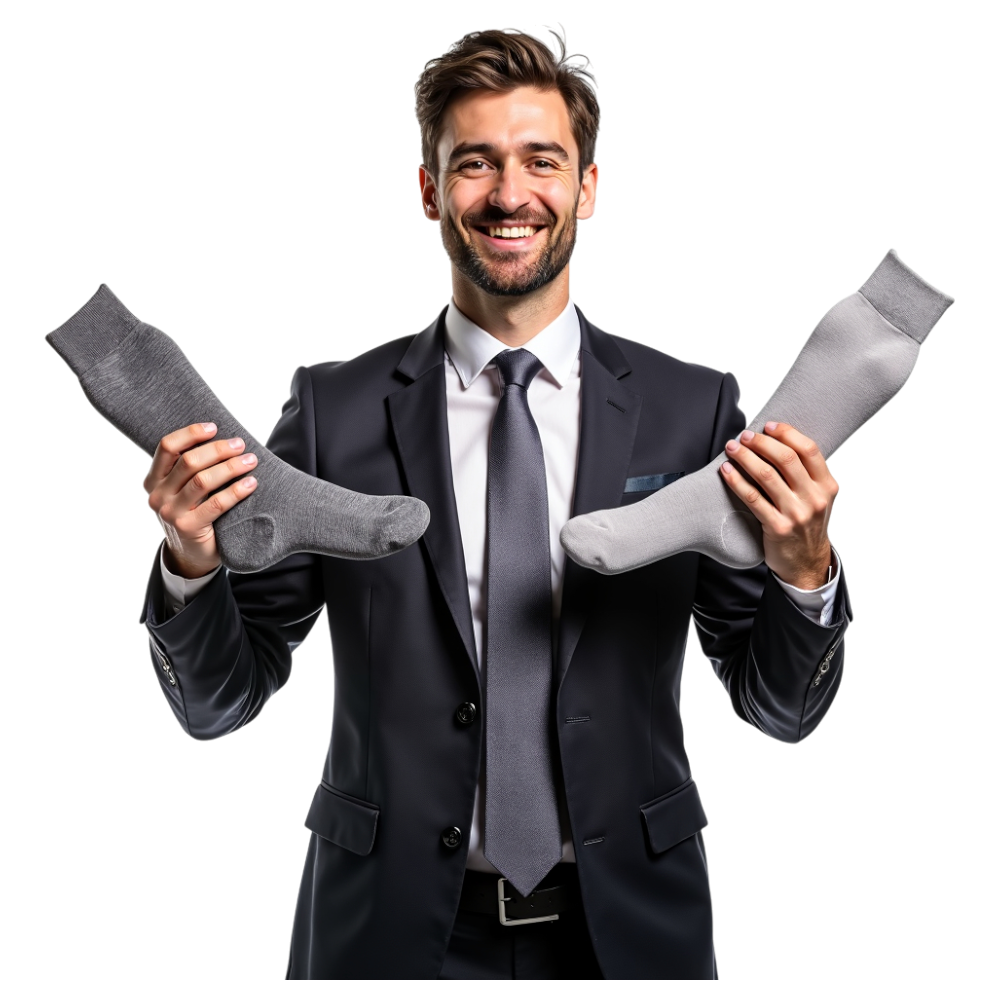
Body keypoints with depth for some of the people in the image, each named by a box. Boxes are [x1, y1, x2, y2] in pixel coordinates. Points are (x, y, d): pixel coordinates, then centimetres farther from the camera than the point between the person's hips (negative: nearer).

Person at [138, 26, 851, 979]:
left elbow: (781, 707, -1)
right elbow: (218, 702, -2)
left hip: (629, 929, 1)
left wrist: (804, 571, -20)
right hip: (395, 932, 0)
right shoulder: (333, 410, -6)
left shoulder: (695, 410, -5)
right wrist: (191, 561, -21)